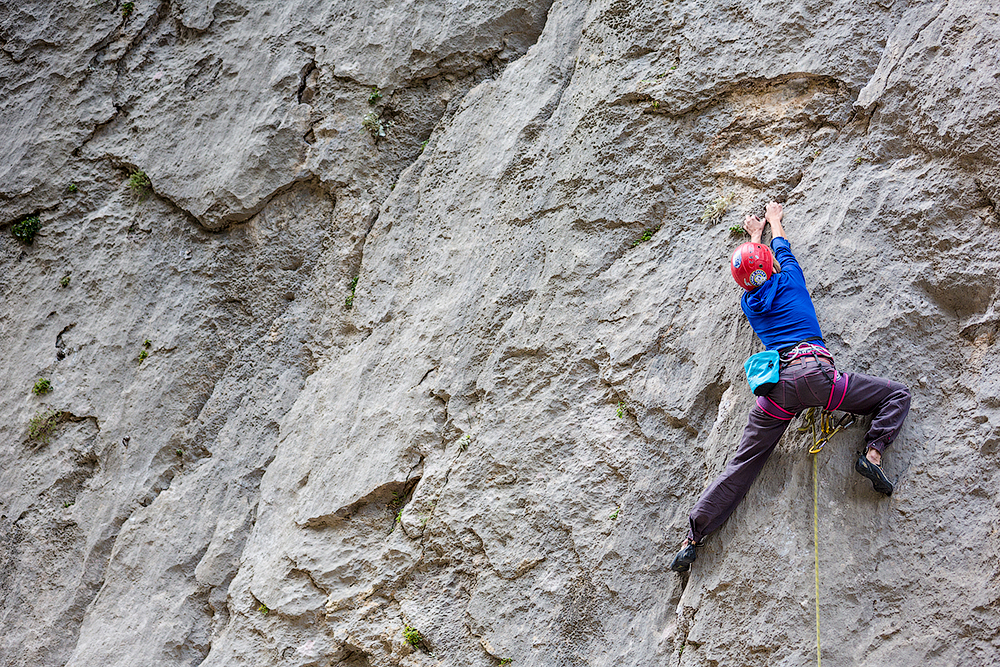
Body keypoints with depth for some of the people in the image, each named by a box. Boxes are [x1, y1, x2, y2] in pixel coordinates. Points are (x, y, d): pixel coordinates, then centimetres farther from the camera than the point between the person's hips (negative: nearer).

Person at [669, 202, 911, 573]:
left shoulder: (748, 302, 22)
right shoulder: (789, 279, 13)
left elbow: (755, 271, 45)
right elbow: (781, 248, 35)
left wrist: (754, 234, 61)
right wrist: (774, 221, 55)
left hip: (775, 387, 4)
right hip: (813, 373, -4)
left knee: (740, 467, 8)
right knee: (896, 395, 10)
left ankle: (692, 538, 3)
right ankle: (873, 453, -14)